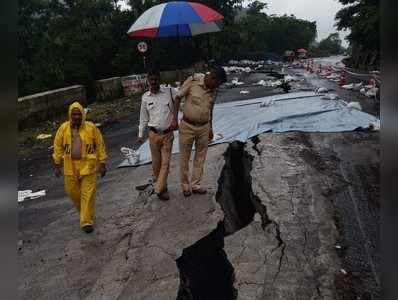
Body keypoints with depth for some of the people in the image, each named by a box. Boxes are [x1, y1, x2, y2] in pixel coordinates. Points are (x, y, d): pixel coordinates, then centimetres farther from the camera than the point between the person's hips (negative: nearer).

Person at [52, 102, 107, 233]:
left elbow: (100, 146, 0)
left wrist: (102, 164, -1)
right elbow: (58, 147, 7)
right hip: (70, 166, 3)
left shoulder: (91, 127, -6)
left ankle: (87, 221, 7)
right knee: (73, 192, 11)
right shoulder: (63, 128, 0)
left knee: (88, 194, -3)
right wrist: (57, 166, 7)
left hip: (88, 165, -2)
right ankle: (84, 212, 38)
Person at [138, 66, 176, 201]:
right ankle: (162, 186, 28)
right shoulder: (145, 97, 3)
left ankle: (159, 189, 6)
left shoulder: (169, 92, -3)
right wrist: (140, 134, 13)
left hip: (168, 134, -1)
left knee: (165, 162, -2)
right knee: (156, 162, 9)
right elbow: (143, 117, 10)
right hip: (154, 134, 1)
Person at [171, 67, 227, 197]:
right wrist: (175, 119, -11)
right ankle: (185, 186, 24)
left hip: (204, 127, 4)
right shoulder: (193, 80, -14)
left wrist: (210, 128, 17)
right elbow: (178, 97, -6)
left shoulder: (213, 90, 1)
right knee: (184, 158, 7)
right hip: (187, 126, -4)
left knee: (200, 158, 10)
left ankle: (195, 185, 25)